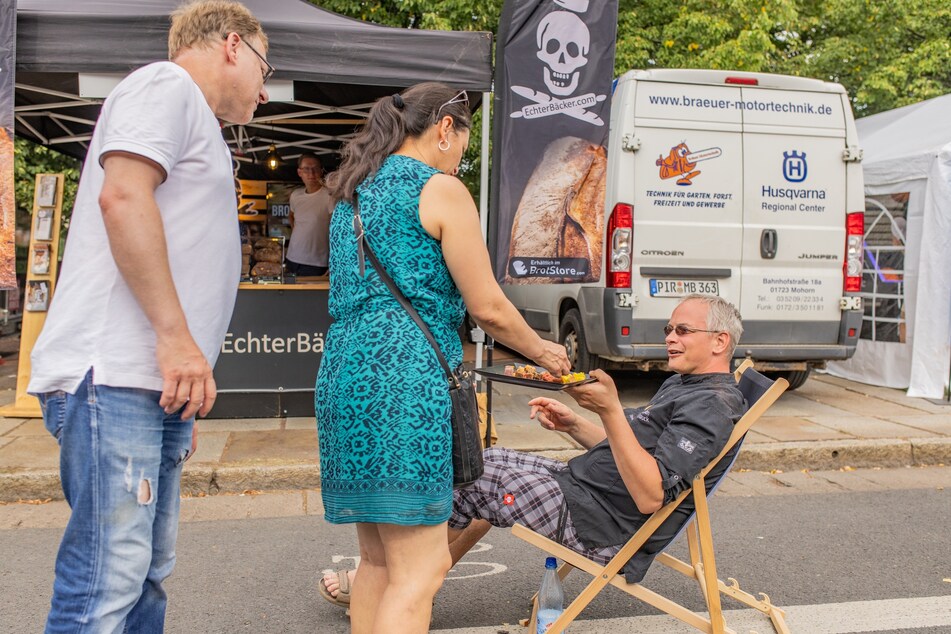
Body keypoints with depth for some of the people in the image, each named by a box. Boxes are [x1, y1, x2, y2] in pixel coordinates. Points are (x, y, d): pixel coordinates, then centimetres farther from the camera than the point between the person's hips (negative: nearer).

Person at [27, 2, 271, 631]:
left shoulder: (194, 122, 28)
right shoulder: (167, 85, 0)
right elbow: (122, 196, -17)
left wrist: (185, 399, 23)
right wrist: (177, 337, -19)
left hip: (156, 383, 10)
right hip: (114, 375, -10)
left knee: (145, 574, 12)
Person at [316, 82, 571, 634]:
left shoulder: (354, 192, 22)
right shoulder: (441, 190, -2)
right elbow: (488, 307, -4)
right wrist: (543, 352, 13)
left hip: (344, 375, 9)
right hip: (403, 379, -9)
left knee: (378, 557, 18)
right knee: (420, 569, -4)